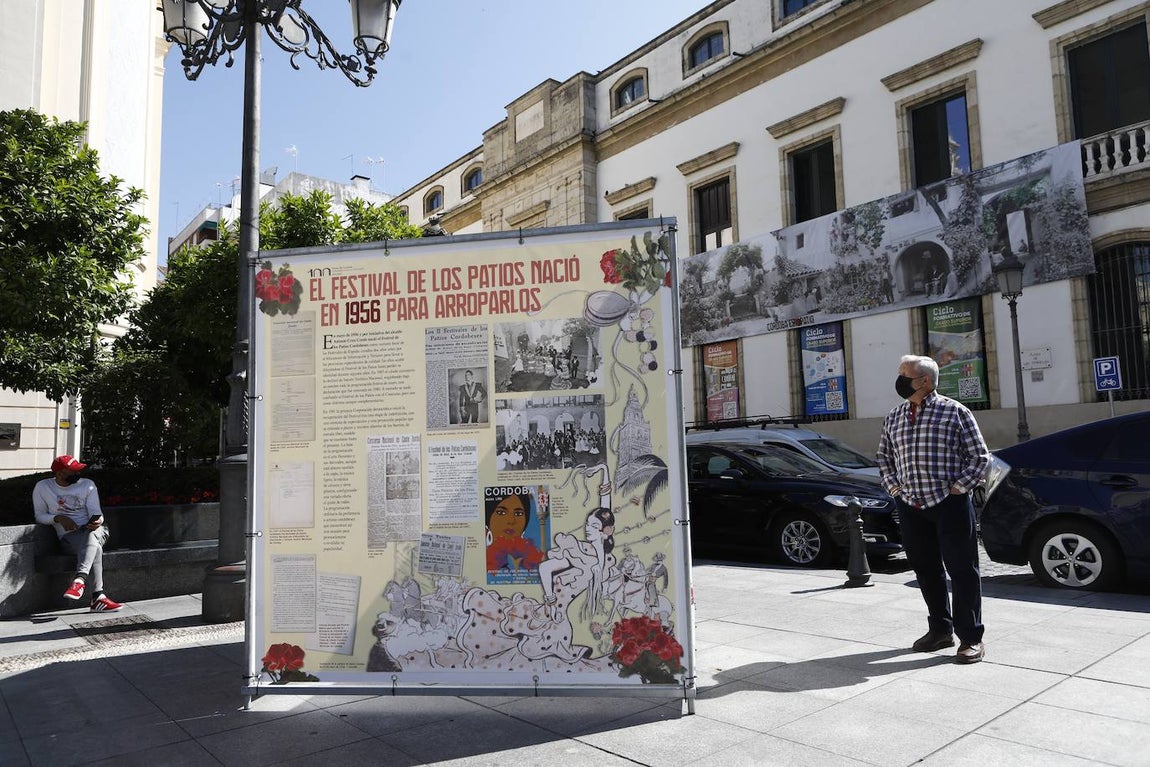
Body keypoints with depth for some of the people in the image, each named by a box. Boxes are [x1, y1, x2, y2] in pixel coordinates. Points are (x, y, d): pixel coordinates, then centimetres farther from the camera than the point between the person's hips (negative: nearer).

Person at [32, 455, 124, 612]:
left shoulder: (87, 484, 7)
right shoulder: (42, 487, 6)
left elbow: (96, 512, 2)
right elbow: (39, 515, 9)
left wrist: (98, 521, -23)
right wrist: (58, 518, -12)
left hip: (94, 530, 2)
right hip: (68, 535, -2)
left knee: (90, 537, -39)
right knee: (95, 548, -36)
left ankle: (80, 580, -52)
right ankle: (98, 598, -42)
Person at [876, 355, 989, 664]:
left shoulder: (955, 412, -5)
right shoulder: (893, 417, 9)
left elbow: (979, 456, -3)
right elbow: (884, 455, 21)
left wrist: (958, 488, -9)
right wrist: (893, 486, 9)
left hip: (950, 504, -5)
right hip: (910, 506, 5)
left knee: (962, 569, 0)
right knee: (925, 569, 13)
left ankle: (971, 638, 11)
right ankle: (940, 629, 28)